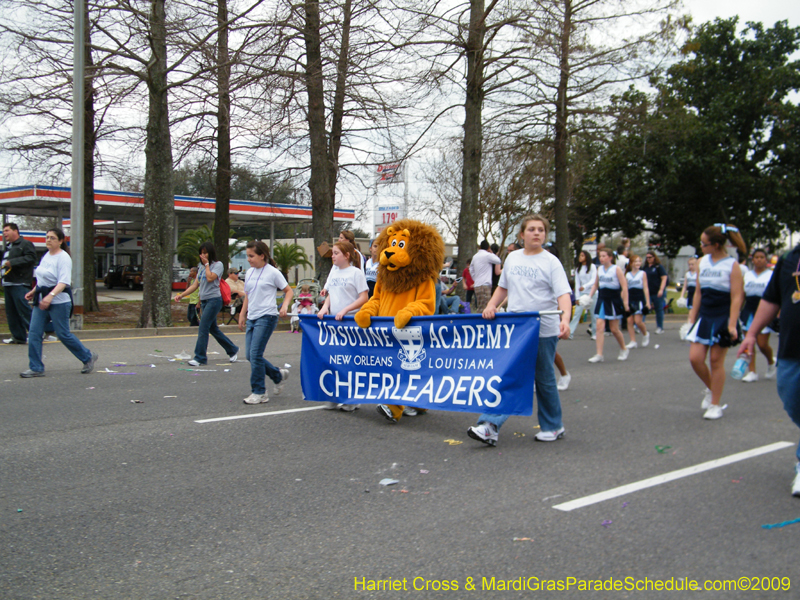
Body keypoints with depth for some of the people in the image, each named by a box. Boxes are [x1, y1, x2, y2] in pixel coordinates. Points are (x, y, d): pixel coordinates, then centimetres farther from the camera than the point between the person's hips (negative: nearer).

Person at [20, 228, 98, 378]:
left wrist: (50, 295, -35)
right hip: (42, 300, 8)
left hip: (59, 302, -8)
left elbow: (64, 281, -23)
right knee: (34, 333, 2)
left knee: (63, 334, -1)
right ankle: (36, 368, 8)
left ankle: (88, 357, 18)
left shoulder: (63, 258, -13)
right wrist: (33, 292, 25)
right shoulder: (46, 256, 13)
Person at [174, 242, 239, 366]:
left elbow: (210, 278, -20)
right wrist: (181, 295, 12)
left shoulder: (218, 265, -4)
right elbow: (196, 284, 19)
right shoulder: (201, 266, 18)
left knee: (203, 329, -12)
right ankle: (233, 350, 25)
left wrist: (206, 264, -8)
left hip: (214, 300, -8)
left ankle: (200, 358, -8)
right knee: (213, 329, 12)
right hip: (204, 301, 8)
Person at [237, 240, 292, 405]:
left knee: (255, 354, -12)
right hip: (251, 318, 7)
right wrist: (242, 315, 19)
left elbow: (289, 291, 1)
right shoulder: (249, 273, 13)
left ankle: (259, 392, 0)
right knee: (250, 355, 5)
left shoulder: (273, 273, -6)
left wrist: (284, 306, -15)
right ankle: (279, 375, 25)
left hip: (267, 317, -7)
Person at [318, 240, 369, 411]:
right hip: (333, 320, 6)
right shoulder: (333, 272, 12)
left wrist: (345, 310, -20)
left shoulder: (356, 273, -7)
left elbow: (364, 298, -11)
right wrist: (325, 307, 0)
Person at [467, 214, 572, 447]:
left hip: (544, 329, -4)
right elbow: (503, 287, 22)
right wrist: (491, 306, 5)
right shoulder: (512, 258, 11)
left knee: (544, 379, 7)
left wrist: (565, 319, -31)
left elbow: (563, 295, -14)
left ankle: (553, 427, 24)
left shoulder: (551, 262, -4)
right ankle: (490, 426, -6)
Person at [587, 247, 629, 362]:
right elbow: (596, 285, 18)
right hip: (602, 300, 4)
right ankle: (599, 355, -8)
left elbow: (624, 287, -10)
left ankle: (624, 350, 28)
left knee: (614, 329, 3)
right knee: (600, 326, -8)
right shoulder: (599, 269, 7)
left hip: (614, 301, -4)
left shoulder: (616, 269, -8)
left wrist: (625, 303, -15)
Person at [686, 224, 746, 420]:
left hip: (723, 318, -5)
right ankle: (710, 389, 24)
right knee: (695, 358, -3)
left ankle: (715, 405, 11)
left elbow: (737, 297, -12)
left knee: (716, 360, 0)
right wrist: (692, 317, 10)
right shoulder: (703, 262, 7)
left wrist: (732, 324, -19)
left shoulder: (732, 265, -9)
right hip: (705, 317, 5)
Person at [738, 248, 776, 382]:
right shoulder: (747, 275, 10)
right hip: (749, 311, 3)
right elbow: (742, 295, 13)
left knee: (763, 344, -5)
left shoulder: (771, 275, 1)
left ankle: (771, 362, 26)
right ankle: (752, 372, 5)